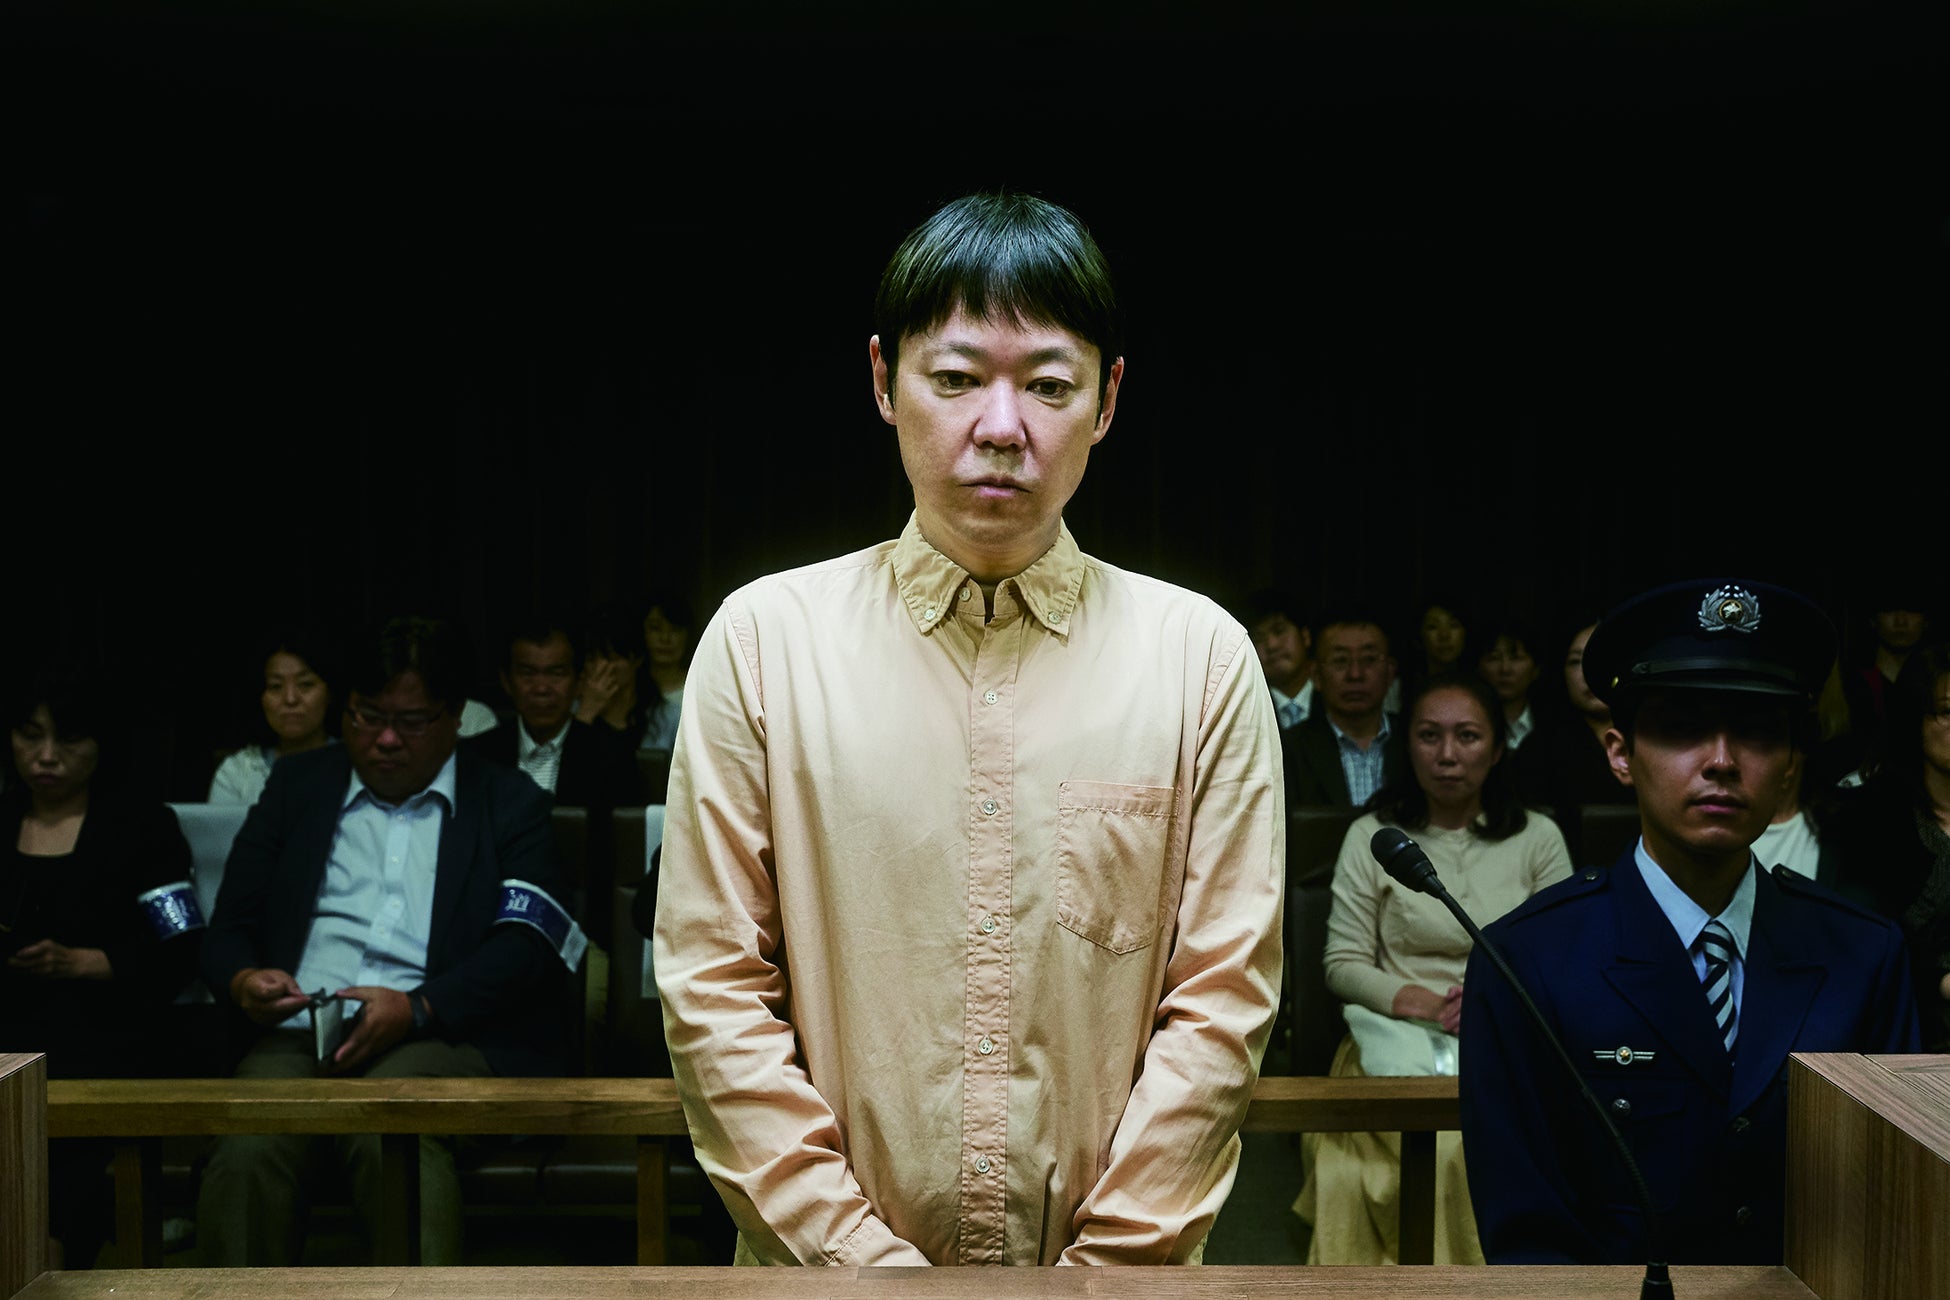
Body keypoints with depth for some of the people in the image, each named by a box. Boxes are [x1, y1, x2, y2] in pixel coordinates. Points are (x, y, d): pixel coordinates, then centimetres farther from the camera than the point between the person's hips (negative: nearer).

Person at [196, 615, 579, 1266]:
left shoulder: (510, 803, 14)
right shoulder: (296, 784, 23)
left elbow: (525, 946, 1)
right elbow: (228, 928, 20)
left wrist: (416, 1009, -15)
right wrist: (241, 980, -5)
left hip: (440, 1038, -2)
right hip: (295, 1039, 2)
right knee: (247, 1150, -31)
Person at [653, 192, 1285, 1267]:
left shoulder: (1204, 656, -6)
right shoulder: (761, 638, -7)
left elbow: (1222, 998, -7)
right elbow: (714, 992, -8)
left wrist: (1100, 1268, -12)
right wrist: (865, 1260, -12)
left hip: (1118, 1262, 1)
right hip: (822, 1260, 0)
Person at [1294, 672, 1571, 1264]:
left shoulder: (1539, 838, 11)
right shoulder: (1370, 837, 8)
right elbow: (1343, 964, 6)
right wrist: (1415, 1000, -12)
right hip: (1401, 1037, -1)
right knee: (1440, 1145, -34)